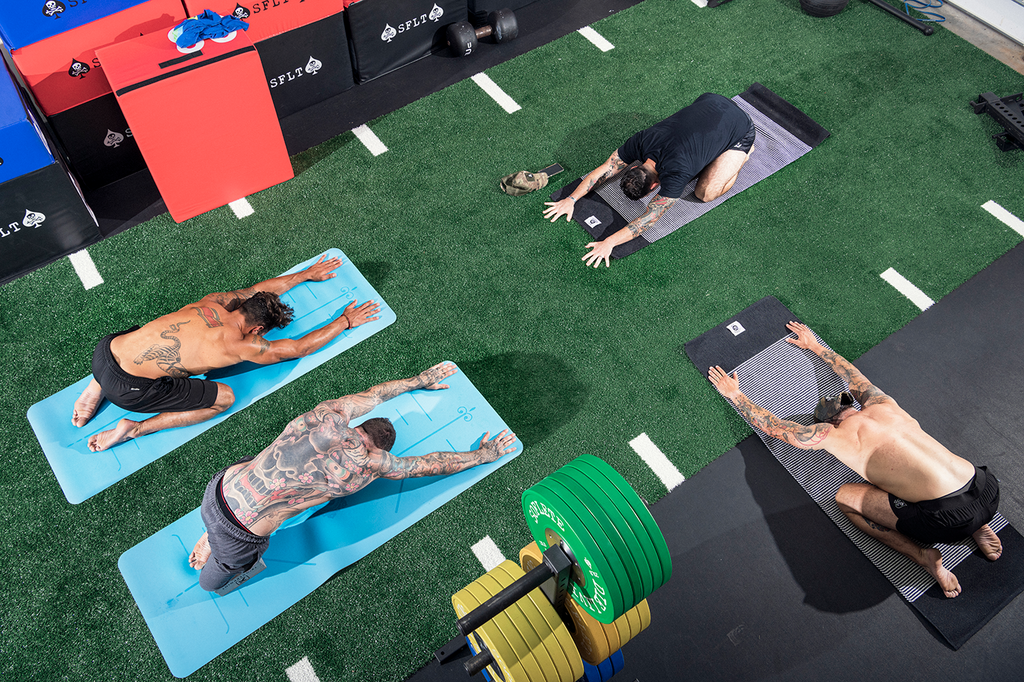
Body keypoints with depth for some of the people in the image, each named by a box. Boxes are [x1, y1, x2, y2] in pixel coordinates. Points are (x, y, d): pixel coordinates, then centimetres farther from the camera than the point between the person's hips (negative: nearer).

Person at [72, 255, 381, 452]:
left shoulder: (213, 302, 10)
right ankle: (134, 428, 4)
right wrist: (345, 321, 14)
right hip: (127, 387, -7)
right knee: (223, 398, 4)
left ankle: (95, 389, 27)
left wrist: (308, 274, 37)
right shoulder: (243, 346, -8)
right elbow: (300, 347, 4)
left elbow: (259, 289, 27)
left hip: (105, 349, 7)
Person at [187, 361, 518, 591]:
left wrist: (419, 380, 37)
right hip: (239, 533, -4)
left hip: (219, 487, 5)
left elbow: (374, 393, 22)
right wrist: (483, 454, 19)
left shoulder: (331, 415, 2)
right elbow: (434, 464, 4)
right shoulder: (371, 463, -9)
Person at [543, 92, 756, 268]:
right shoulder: (641, 141, -21)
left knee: (705, 193, -11)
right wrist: (571, 199, -14)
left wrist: (609, 243, -38)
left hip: (738, 124, -6)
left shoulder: (676, 174, -37)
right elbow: (605, 169, -11)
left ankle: (743, 152, 9)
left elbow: (649, 218, -35)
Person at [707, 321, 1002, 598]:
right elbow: (851, 373, 41)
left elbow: (772, 426, 16)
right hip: (989, 489, 7)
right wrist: (815, 346, 55)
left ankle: (925, 557, 1)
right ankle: (978, 528, 20)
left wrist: (734, 394, 30)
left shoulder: (833, 435, 3)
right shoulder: (883, 404, 18)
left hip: (951, 516, -7)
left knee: (845, 497, 7)